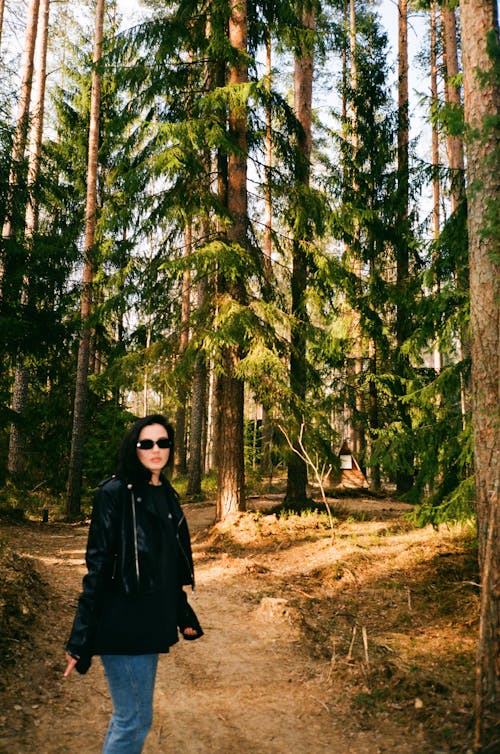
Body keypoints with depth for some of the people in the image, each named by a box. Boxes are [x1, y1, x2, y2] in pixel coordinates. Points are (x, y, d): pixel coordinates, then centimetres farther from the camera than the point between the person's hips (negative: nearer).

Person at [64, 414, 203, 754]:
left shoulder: (167, 495, 9)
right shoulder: (115, 493, -13)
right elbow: (98, 565, -15)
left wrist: (184, 615, 19)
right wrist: (81, 640, -15)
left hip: (151, 622, 8)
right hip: (122, 623, -7)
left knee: (130, 714, 18)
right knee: (135, 720, 0)